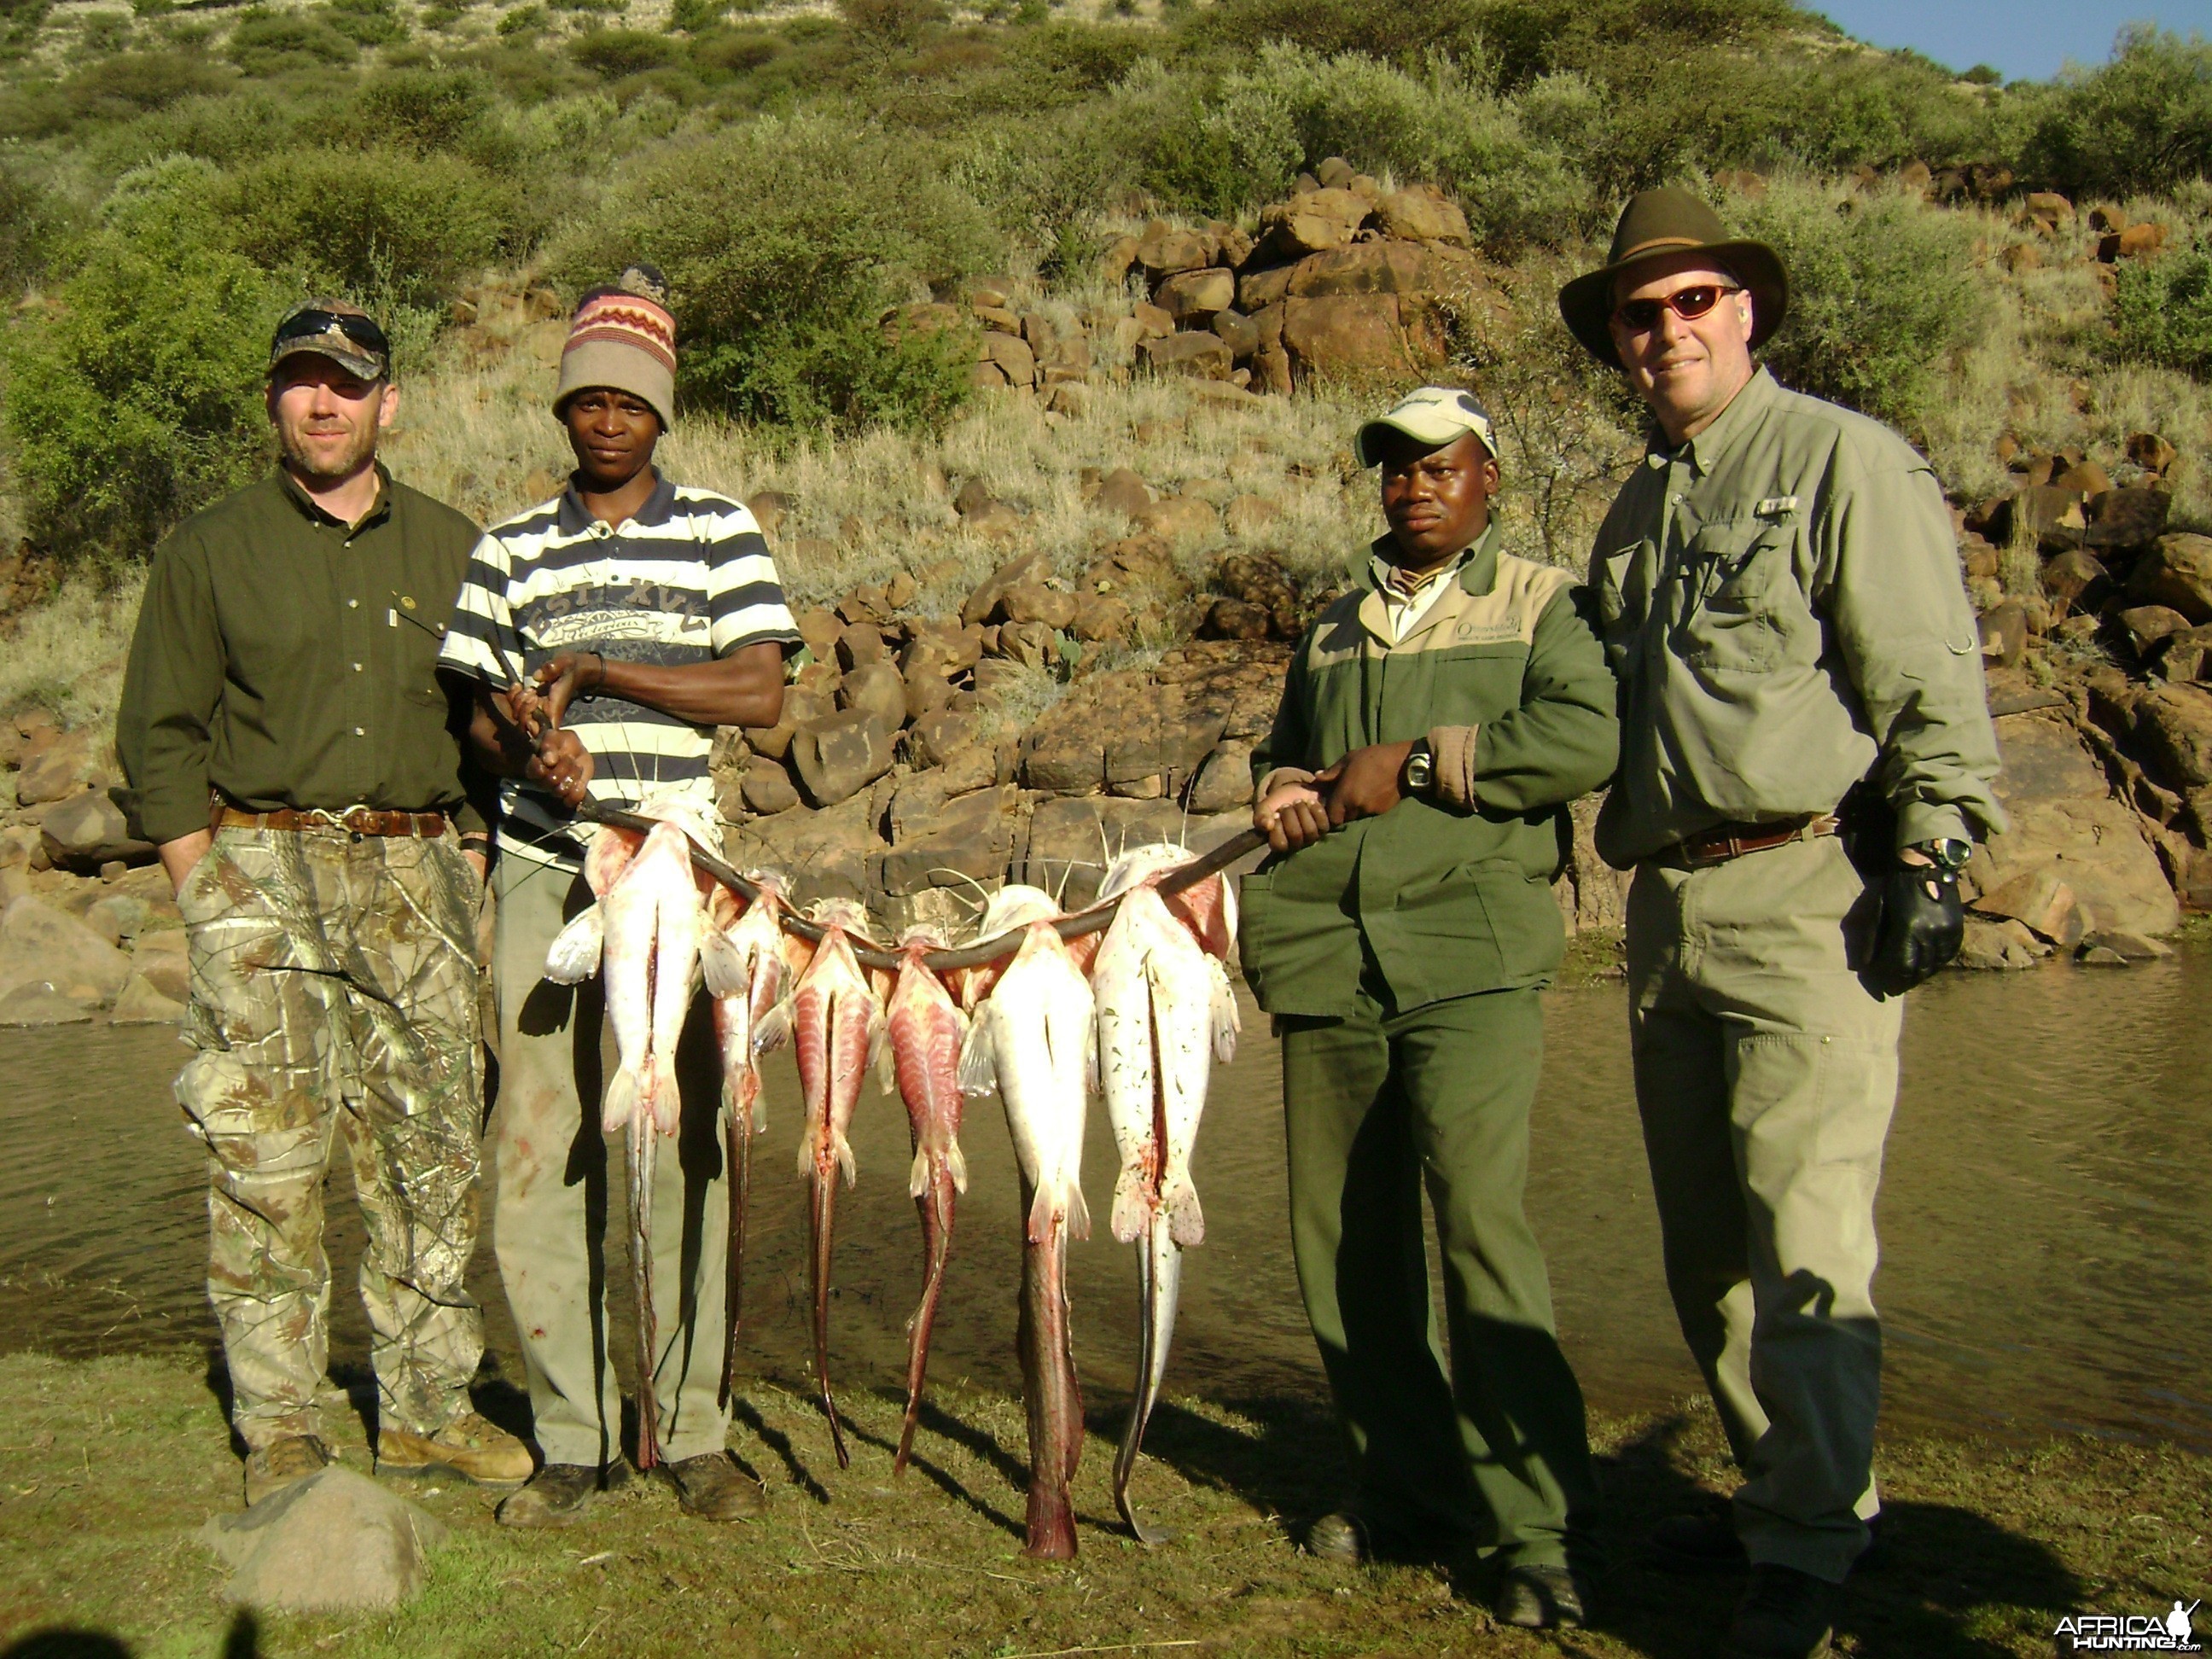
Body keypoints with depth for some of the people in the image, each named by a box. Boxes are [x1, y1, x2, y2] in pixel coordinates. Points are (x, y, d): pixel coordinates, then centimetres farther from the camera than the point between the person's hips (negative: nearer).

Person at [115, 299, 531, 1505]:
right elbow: (159, 738, 5)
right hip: (261, 870, -2)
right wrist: (208, 894, -4)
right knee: (266, 1160, -3)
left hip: (417, 875, 2)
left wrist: (456, 867, 7)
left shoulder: (452, 549, 13)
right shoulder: (209, 550, 7)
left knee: (433, 1155, 5)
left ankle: (428, 1406, 17)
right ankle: (279, 1430, 9)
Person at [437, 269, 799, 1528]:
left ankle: (697, 1434, 9)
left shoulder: (720, 534, 8)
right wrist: (529, 742, -10)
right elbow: (485, 713, 13)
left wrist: (595, 668, -7)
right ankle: (573, 1440, 10)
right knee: (538, 1145, -1)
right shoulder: (512, 551, 15)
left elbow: (760, 693, -3)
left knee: (684, 1148, -2)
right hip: (542, 875, 2)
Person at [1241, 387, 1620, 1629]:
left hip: (1471, 961, -5)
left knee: (1481, 1222, -16)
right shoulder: (1333, 628, 23)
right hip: (1327, 964, 6)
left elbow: (1585, 738, -11)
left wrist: (1408, 761, -10)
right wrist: (1285, 789, 9)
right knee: (1345, 1243, 7)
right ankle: (1410, 1491, 23)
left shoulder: (1543, 604, 7)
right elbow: (1281, 751, 34)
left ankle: (1541, 1531, -5)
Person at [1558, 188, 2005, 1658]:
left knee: (1804, 1237, -8)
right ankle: (1780, 1490, 28)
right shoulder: (1637, 507, 20)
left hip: (1808, 891, -7)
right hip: (1669, 905, 8)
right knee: (1706, 1243, 13)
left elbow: (1932, 679, -8)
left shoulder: (1843, 460, -1)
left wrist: (1933, 857, -15)